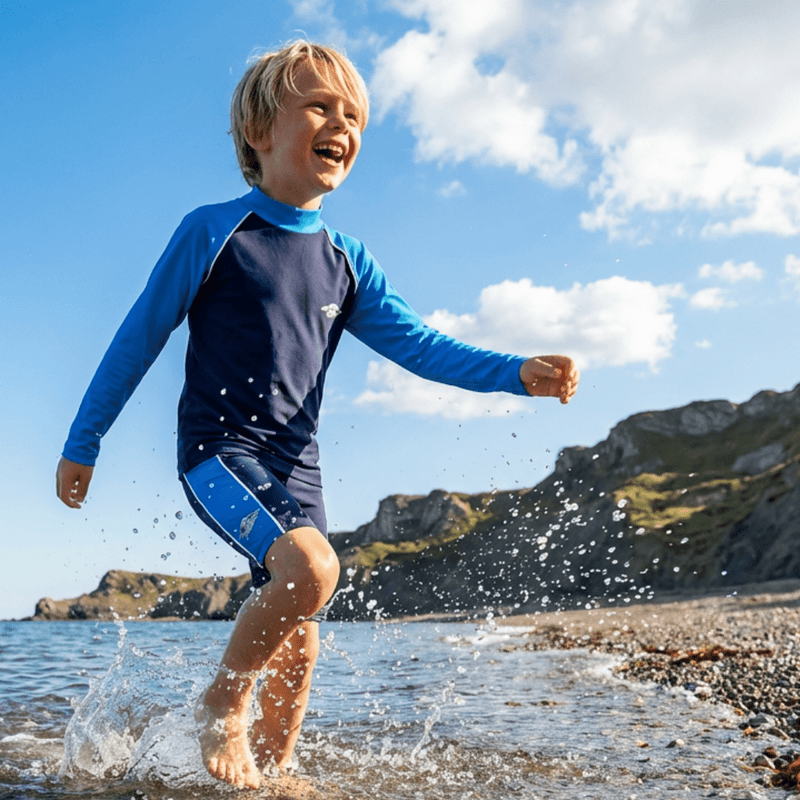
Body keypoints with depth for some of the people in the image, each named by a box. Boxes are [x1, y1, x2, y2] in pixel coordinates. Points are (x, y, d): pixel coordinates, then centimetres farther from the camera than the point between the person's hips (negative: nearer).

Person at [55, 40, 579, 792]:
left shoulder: (347, 263, 7)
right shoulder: (213, 232, -7)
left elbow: (417, 343, 3)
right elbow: (138, 340, -1)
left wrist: (519, 372, -11)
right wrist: (82, 444, 4)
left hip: (295, 467, 6)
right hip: (218, 450, -5)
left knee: (298, 646, 6)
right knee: (312, 566, -28)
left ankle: (268, 774, 27)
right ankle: (222, 700, -3)